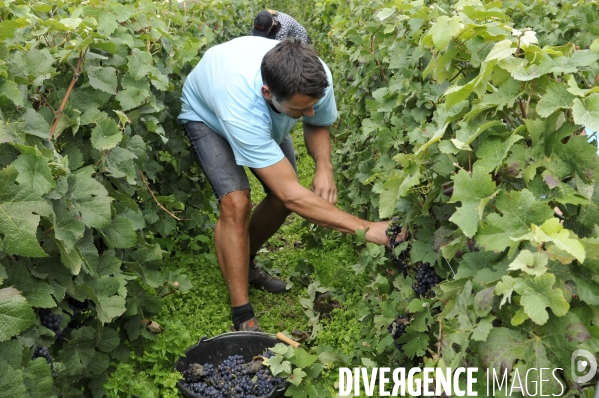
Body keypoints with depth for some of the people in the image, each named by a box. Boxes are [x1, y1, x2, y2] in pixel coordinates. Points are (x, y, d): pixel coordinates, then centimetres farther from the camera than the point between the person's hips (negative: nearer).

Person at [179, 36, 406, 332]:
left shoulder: (317, 79, -33)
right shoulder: (244, 109, -49)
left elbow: (318, 124, -8)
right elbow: (292, 195, -47)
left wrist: (324, 167, -29)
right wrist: (367, 229, -49)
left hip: (264, 118, 6)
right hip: (207, 116, -5)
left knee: (282, 201, -1)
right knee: (236, 202, -26)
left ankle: (244, 265, 28)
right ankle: (243, 319, -15)